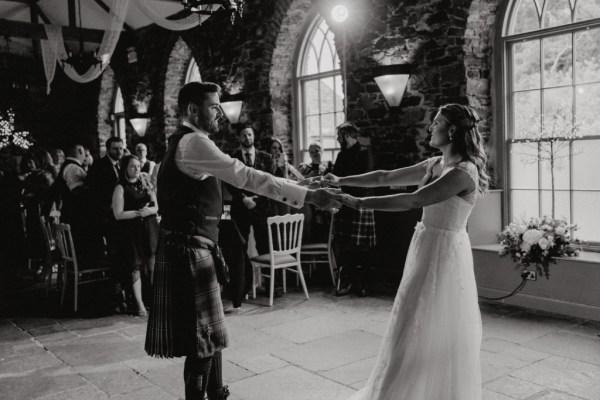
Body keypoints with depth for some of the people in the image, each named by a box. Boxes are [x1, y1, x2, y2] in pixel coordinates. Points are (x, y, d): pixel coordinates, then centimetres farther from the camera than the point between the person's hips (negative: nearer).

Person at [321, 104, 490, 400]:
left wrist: (357, 202, -25)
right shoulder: (435, 165, 8)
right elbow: (385, 178, 10)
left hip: (443, 251, -8)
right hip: (426, 246, 8)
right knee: (422, 327, 16)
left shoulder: (464, 171, -19)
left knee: (434, 329, 1)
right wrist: (341, 181, 6)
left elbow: (412, 201, -26)